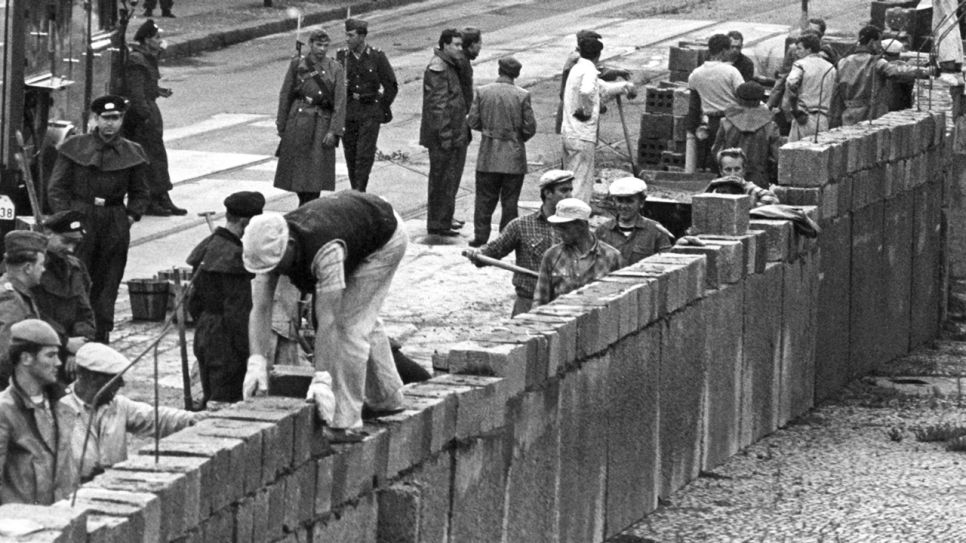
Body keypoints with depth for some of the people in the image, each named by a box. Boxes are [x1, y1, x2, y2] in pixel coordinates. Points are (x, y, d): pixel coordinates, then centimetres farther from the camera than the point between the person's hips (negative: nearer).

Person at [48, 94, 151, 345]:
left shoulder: (132, 154, 6)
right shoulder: (75, 148, 0)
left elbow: (139, 193, 16)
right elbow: (57, 188, 2)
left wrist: (131, 217, 2)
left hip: (116, 227, 2)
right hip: (80, 219, -2)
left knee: (106, 288, 5)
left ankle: (101, 340, 11)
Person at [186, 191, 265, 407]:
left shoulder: (208, 246, 7)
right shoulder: (234, 256, -21)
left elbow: (193, 301, 15)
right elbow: (236, 310, -21)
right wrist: (247, 353, -17)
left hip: (204, 335, 9)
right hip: (226, 342, -9)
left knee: (211, 399, 17)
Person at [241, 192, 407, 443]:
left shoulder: (325, 251, -44)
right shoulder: (269, 247, -24)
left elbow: (327, 320, -43)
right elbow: (260, 309, -24)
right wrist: (257, 361, -37)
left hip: (385, 239, -8)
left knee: (350, 324, -16)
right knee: (364, 320, 22)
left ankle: (345, 424, -12)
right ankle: (387, 398, 42)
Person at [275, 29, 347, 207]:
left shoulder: (335, 69, 1)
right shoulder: (297, 65, 3)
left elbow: (340, 101, -3)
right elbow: (285, 95, 6)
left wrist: (334, 130, -11)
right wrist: (281, 125, 4)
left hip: (321, 124, -1)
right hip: (298, 122, 1)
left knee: (316, 170, -5)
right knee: (296, 166, 5)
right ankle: (304, 201, 27)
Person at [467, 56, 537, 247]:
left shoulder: (482, 92, -6)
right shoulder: (522, 96, -10)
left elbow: (472, 122, -2)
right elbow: (530, 128, -7)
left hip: (488, 155, 1)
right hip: (514, 158, -1)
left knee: (485, 198, 10)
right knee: (510, 201, 8)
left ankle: (481, 236, 9)